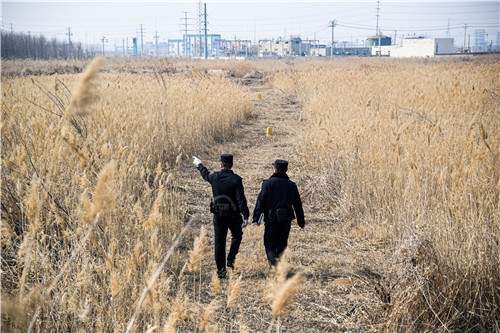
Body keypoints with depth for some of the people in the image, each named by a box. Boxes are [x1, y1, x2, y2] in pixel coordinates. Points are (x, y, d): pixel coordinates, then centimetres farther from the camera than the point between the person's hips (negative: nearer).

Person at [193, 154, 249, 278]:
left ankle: (221, 270, 9)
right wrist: (245, 217, -16)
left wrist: (199, 164, 43)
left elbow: (205, 174, 22)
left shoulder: (214, 177, -3)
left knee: (219, 242, 8)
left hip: (218, 215, 2)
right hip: (233, 215, -2)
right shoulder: (236, 179, -12)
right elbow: (241, 199, -18)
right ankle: (231, 260, 8)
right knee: (237, 236, 23)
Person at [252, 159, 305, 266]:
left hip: (272, 219, -3)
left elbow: (261, 201, -10)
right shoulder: (292, 185, 5)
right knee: (282, 244, 17)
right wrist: (301, 221, 16)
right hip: (286, 220, 3)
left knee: (270, 244, 4)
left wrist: (256, 217, -6)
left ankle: (274, 260, -23)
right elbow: (298, 205, 9)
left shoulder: (268, 183, -5)